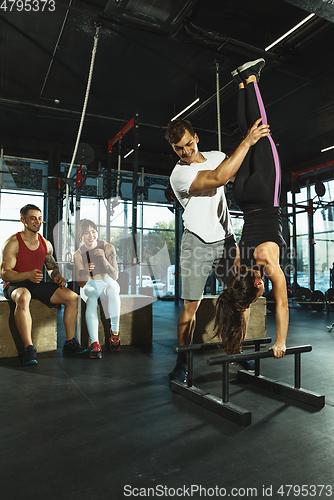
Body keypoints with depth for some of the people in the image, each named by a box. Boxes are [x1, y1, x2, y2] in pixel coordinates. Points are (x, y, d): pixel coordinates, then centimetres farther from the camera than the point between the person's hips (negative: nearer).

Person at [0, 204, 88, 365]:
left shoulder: (45, 244, 10)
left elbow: (52, 267, 22)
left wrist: (58, 276, -2)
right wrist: (28, 275, -33)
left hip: (38, 285, 6)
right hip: (15, 285, -5)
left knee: (73, 297, -11)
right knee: (23, 298, -42)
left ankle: (70, 343, -4)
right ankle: (28, 349, -35)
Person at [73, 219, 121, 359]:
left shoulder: (108, 248, -12)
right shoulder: (78, 254, -9)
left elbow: (115, 276, -18)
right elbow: (82, 284, -11)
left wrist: (103, 259, -32)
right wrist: (85, 271, -33)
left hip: (107, 283, 0)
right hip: (89, 286, 1)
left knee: (113, 289, -36)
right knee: (91, 298, -34)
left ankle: (115, 331, -22)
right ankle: (94, 343, -37)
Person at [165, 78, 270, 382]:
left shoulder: (216, 156, 9)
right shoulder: (178, 175, -12)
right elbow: (219, 177, -26)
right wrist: (247, 141, -22)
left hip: (225, 239, 6)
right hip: (197, 244, -5)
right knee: (191, 304, -4)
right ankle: (183, 362, 11)